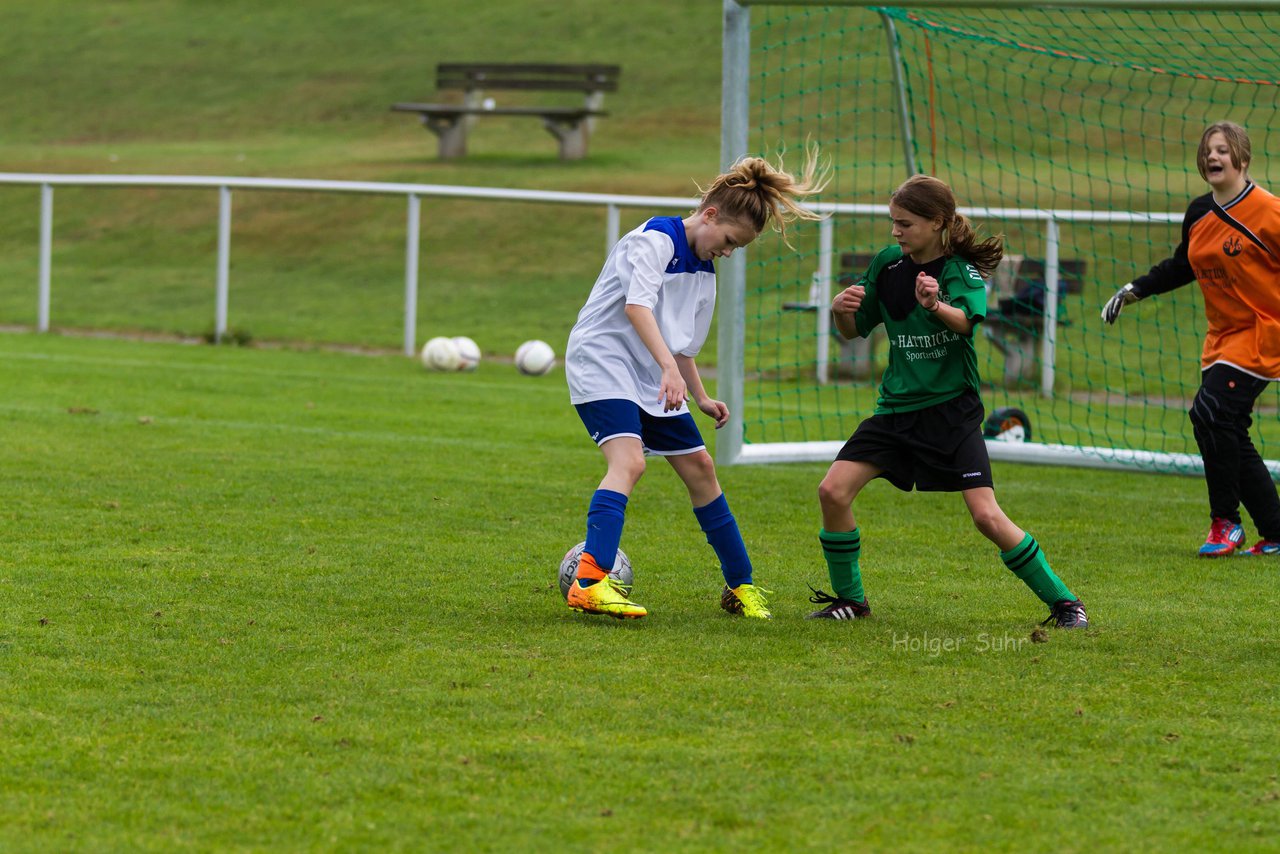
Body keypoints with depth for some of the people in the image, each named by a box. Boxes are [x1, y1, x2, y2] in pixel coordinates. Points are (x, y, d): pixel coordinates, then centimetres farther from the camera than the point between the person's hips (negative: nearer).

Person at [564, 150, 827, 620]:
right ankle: (590, 582, -40)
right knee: (628, 460, -27)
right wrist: (669, 366, -39)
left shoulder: (704, 272, 14)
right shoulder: (656, 240, -15)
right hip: (602, 361, -9)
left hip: (652, 380, 9)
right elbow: (637, 306, -29)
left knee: (699, 467, 11)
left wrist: (700, 397, 18)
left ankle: (740, 585, 24)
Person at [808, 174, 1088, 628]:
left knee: (987, 517, -14)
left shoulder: (963, 271, -11)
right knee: (833, 491, -9)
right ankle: (849, 598, 10)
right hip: (896, 407, 5)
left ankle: (1062, 601, 1)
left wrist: (935, 305, -55)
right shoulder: (887, 264, 4)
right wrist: (840, 309, -10)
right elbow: (855, 329, 14)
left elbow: (964, 319, -32)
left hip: (951, 410, -5)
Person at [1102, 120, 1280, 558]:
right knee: (1231, 437, 3)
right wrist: (1133, 291, 17)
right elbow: (1182, 267, 24)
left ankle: (1225, 521, -7)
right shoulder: (1198, 214, 8)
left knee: (1210, 411, -20)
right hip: (1222, 336, 7)